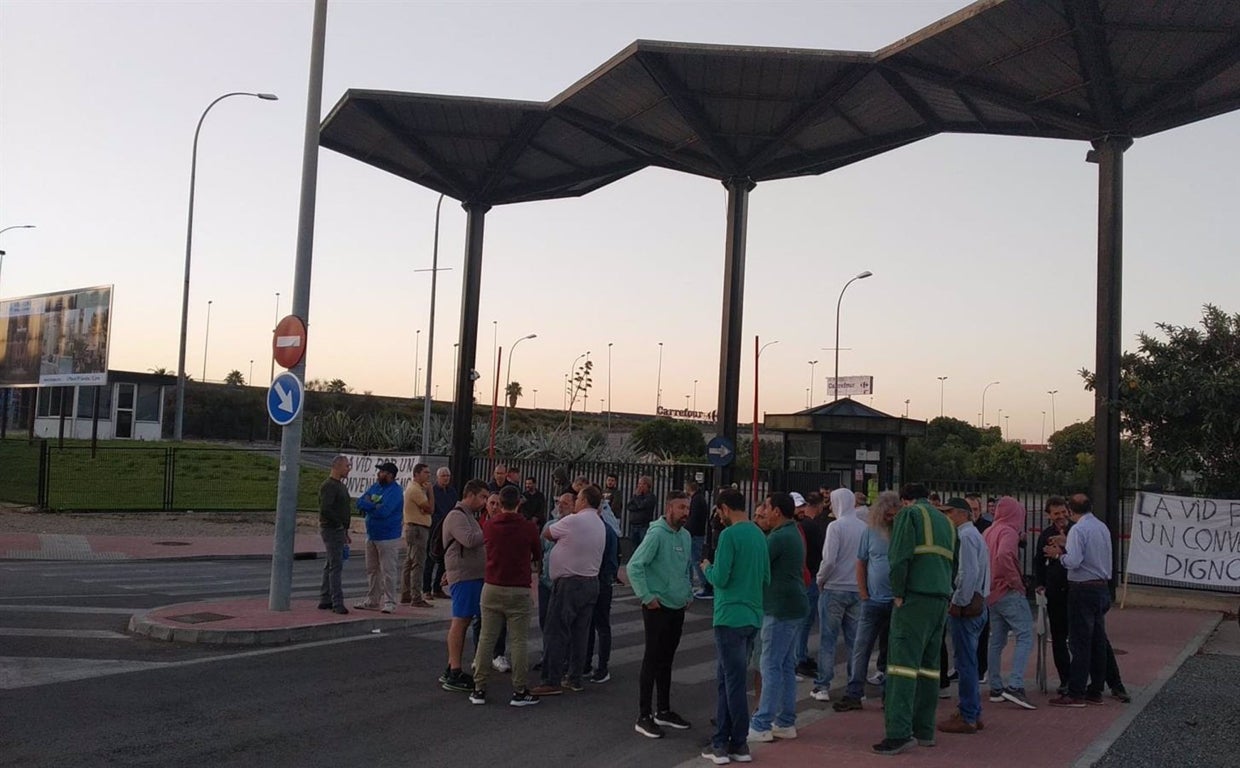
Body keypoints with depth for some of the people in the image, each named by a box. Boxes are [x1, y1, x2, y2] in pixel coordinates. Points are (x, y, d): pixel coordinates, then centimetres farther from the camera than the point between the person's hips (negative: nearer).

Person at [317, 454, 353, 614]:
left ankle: (325, 601, 18)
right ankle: (337, 604, -11)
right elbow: (325, 509, -25)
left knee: (331, 565, 13)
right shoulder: (328, 486, -15)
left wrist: (345, 532, 21)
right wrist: (340, 523, -18)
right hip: (331, 529, -10)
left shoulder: (340, 485, 17)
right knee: (335, 566, -10)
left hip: (339, 530, 10)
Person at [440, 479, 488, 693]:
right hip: (464, 576, -10)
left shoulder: (469, 516, 22)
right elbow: (469, 540, -25)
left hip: (473, 575, 10)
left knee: (462, 621, 12)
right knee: (460, 621, -9)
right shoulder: (456, 516, -11)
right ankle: (454, 674, -8)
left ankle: (452, 670, 18)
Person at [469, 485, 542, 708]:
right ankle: (519, 692, 4)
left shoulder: (489, 526, 1)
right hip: (519, 591, -3)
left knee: (486, 639, 7)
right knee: (518, 641, 3)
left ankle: (479, 689, 9)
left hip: (492, 588, 3)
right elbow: (538, 557, 10)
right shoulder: (529, 528, -7)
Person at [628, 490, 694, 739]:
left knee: (666, 661, 16)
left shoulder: (686, 536, 8)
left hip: (678, 608, 7)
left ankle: (663, 711, 26)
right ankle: (644, 717, 4)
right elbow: (634, 566, -21)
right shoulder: (657, 534, -17)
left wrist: (688, 594, 14)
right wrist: (647, 597, -19)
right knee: (652, 661, -2)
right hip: (658, 608, -7)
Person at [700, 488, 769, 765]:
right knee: (726, 679, 14)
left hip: (730, 617, -8)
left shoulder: (729, 535, -14)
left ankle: (738, 744, 6)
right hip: (752, 616, 8)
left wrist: (707, 568, 3)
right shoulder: (759, 535, 10)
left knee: (733, 681, 0)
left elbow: (720, 578, -16)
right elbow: (766, 579, 15)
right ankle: (722, 742, 18)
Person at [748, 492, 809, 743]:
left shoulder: (778, 537, -17)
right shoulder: (794, 534, 15)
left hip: (780, 609, -10)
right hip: (795, 606, 10)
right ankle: (786, 722, 18)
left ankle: (761, 725, -2)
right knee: (787, 666, 13)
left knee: (771, 666, -6)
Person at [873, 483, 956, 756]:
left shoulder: (909, 514, 0)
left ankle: (899, 733, -15)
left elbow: (899, 556, -12)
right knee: (929, 666, 12)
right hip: (941, 599, 7)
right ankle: (924, 730, 15)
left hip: (915, 597, -7)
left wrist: (898, 593, -6)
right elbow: (952, 560, 20)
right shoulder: (945, 521, 22)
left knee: (904, 663, -10)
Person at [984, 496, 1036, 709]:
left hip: (992, 593, 9)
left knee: (997, 640, 12)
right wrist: (1015, 580, -19)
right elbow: (1003, 556, -30)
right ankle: (1015, 686, -19)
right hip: (1009, 593, -9)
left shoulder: (988, 532, 14)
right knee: (1025, 636, -9)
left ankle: (996, 688, 14)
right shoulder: (1009, 532, -12)